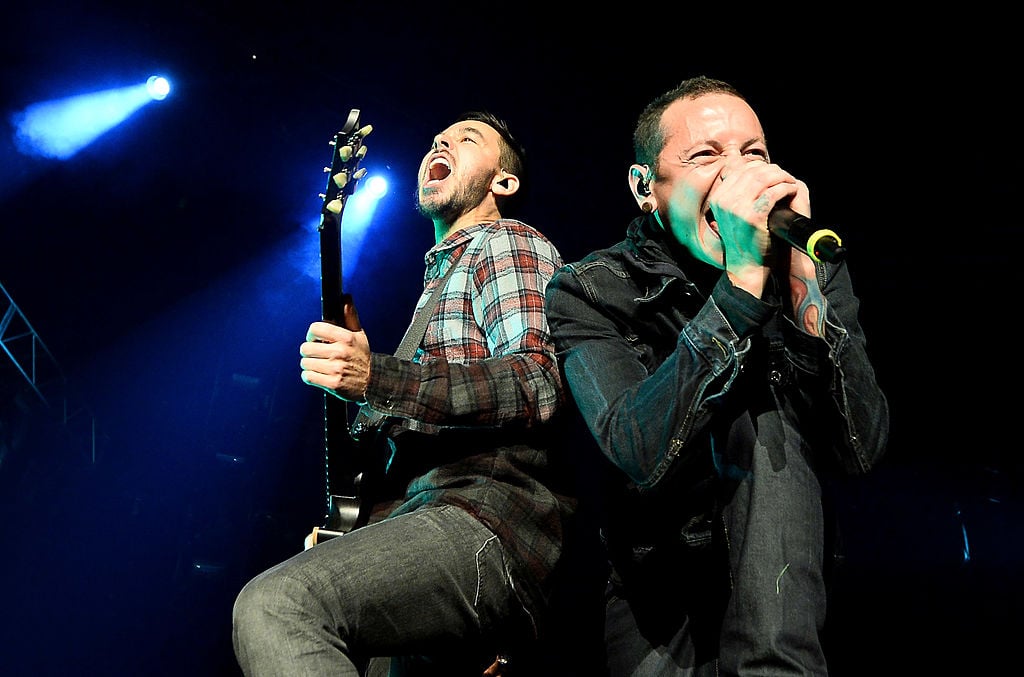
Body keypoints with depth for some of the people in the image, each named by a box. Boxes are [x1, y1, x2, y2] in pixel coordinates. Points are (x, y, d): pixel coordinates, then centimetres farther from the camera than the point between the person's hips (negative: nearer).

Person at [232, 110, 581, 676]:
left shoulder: (506, 244, 5)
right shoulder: (442, 273, 33)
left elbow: (540, 382, -16)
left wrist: (377, 379, -25)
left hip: (491, 514, -10)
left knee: (272, 605, -30)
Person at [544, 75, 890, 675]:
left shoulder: (817, 275, -5)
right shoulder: (590, 292, -11)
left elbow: (861, 449, -18)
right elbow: (643, 456, -27)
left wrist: (799, 277, -28)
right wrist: (744, 277, -32)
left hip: (785, 580, 3)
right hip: (657, 586, -2)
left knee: (762, 405, -23)